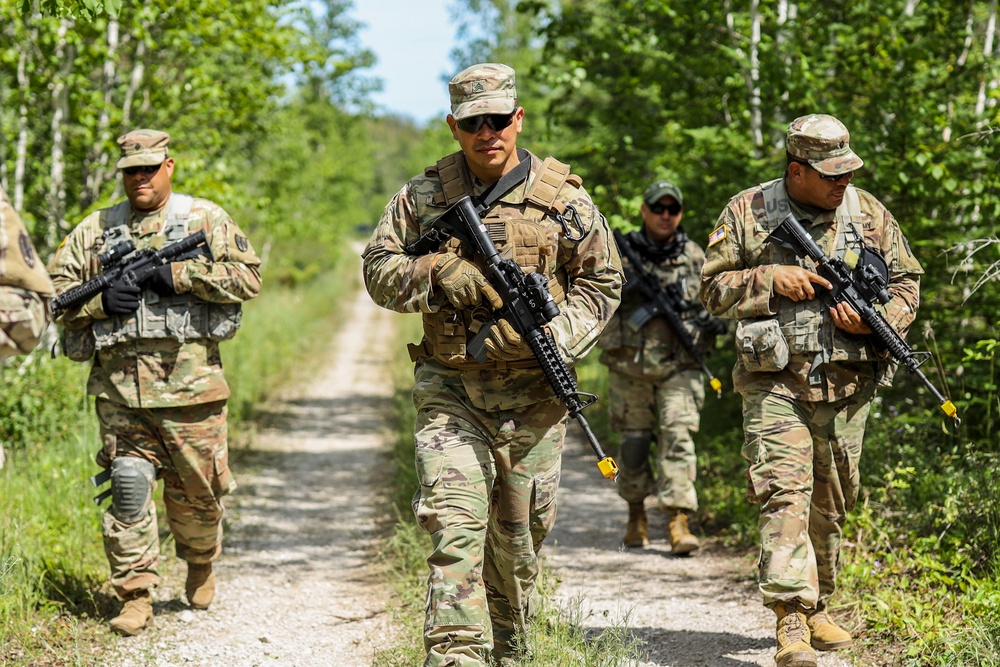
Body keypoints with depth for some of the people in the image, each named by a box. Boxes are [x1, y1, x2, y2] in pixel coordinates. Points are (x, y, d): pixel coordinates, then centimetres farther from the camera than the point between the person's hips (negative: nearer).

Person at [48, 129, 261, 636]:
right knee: (128, 485, -5)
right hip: (119, 385, 1)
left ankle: (200, 562, 36)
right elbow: (56, 288, 12)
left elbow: (247, 276, -3)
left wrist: (179, 275, -13)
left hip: (189, 381, -1)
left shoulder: (206, 219, 6)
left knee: (197, 490, 7)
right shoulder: (96, 229, 13)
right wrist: (101, 300, -8)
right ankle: (135, 596, 2)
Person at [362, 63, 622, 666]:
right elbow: (380, 270, 4)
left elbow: (601, 282, 5)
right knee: (454, 524, -14)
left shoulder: (562, 197, 0)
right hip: (450, 389, -1)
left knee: (520, 536, 12)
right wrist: (439, 277, -15)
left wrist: (561, 339, -12)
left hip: (533, 394, 1)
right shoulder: (424, 196, 2)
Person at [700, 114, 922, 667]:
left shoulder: (869, 214, 6)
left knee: (830, 504, 13)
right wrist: (771, 280, -14)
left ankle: (816, 606, 29)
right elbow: (713, 289, 2)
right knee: (784, 492, -15)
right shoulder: (747, 212, 0)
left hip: (846, 386, 3)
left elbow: (907, 284, 11)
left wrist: (875, 319, -9)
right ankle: (791, 621, -19)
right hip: (775, 381, -3)